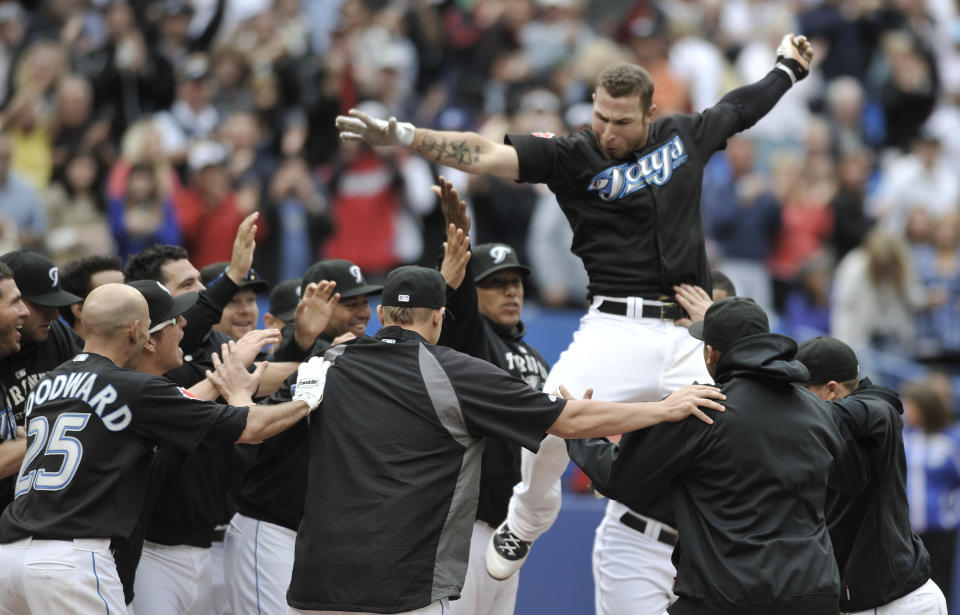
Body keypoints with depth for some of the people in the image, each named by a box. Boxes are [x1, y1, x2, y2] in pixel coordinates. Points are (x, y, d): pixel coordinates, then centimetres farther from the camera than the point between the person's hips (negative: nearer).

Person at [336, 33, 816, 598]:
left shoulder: (685, 136, 10)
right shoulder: (573, 157, -1)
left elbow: (740, 108, 30)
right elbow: (488, 156, -12)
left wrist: (788, 67, 45)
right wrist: (404, 136, -25)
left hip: (688, 338, 4)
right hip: (617, 330, -4)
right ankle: (525, 524, 2)